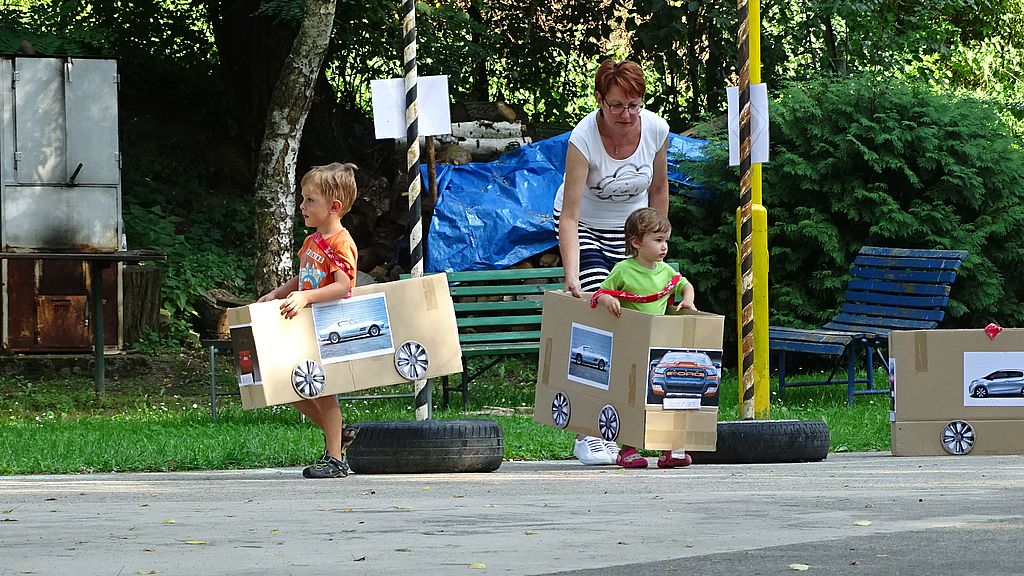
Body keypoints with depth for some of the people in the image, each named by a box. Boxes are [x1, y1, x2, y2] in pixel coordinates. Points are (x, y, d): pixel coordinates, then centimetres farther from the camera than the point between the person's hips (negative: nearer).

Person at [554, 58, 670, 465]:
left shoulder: (655, 129, -16)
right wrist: (572, 275, -42)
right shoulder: (584, 138, -29)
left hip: (630, 228, 4)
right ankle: (587, 435, -18)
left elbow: (658, 189, 3)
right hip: (585, 229, -4)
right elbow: (569, 217, -32)